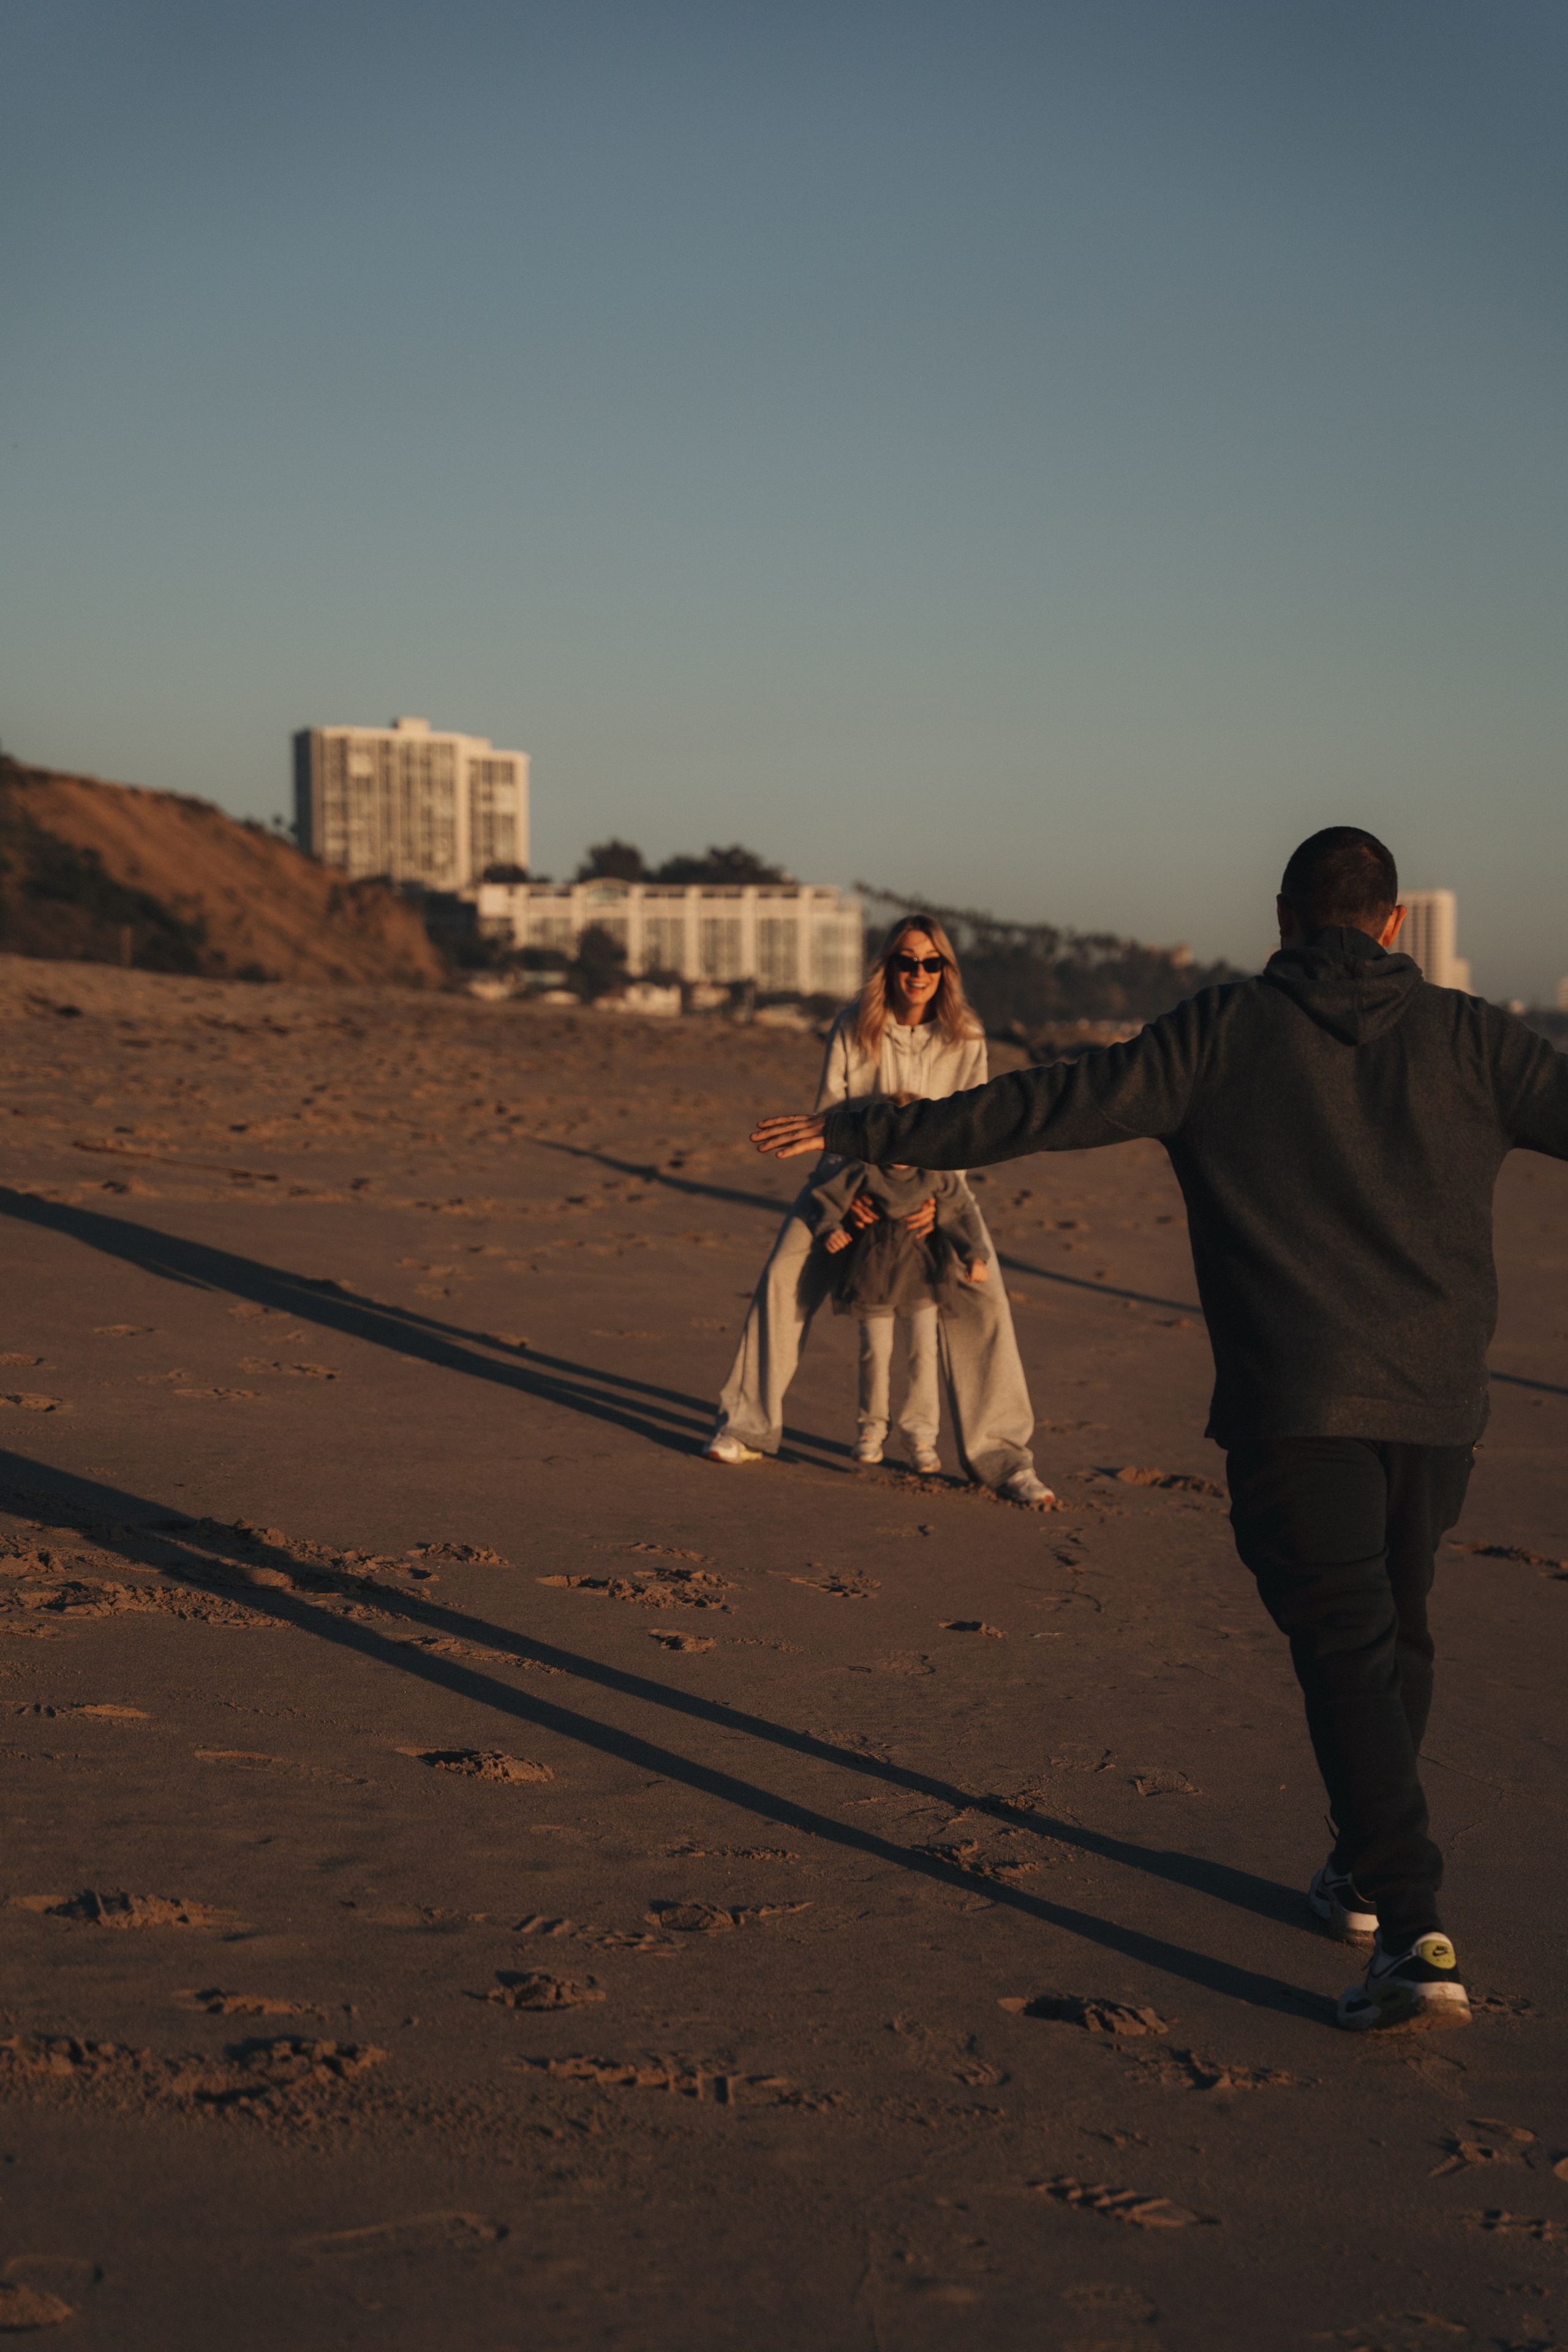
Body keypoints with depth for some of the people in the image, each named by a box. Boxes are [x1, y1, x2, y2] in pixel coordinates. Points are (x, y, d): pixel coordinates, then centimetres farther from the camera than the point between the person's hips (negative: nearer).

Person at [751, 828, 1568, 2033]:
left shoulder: (1225, 1031, 1)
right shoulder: (1468, 1036, 6)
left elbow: (1051, 1105, -2)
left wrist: (865, 1131, 4)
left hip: (1295, 1402, -3)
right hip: (1437, 1400, 3)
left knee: (1346, 1654, -6)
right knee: (1397, 1635, 22)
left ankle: (1413, 1934, -17)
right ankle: (1365, 1874, 35)